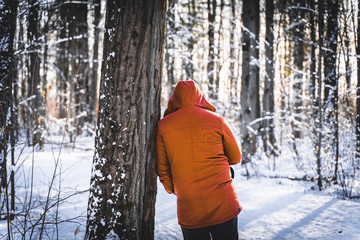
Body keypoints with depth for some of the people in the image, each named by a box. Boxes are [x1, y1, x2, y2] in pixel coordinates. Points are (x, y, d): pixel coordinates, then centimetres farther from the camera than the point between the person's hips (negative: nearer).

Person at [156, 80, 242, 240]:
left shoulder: (163, 125, 3)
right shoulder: (216, 120, 0)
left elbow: (162, 169, 5)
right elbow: (236, 157, 9)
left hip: (188, 208, 1)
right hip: (223, 204, -1)